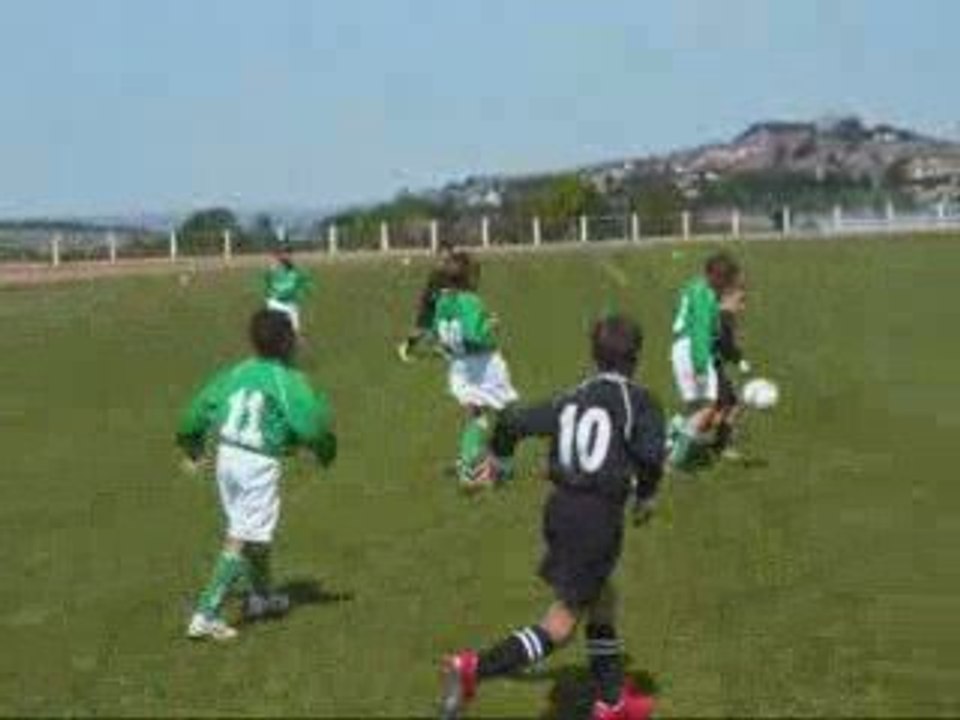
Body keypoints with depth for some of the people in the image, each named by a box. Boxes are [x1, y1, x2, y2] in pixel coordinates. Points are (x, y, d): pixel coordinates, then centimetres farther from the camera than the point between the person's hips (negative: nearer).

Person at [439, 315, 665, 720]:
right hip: (600, 517, -7)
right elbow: (651, 455, -19)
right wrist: (645, 497, 0)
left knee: (603, 599, 24)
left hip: (561, 506, 7)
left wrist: (499, 457, 28)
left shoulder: (572, 399, 10)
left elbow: (514, 422, 7)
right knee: (561, 624, -4)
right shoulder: (639, 402, -5)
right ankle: (474, 669, -20)